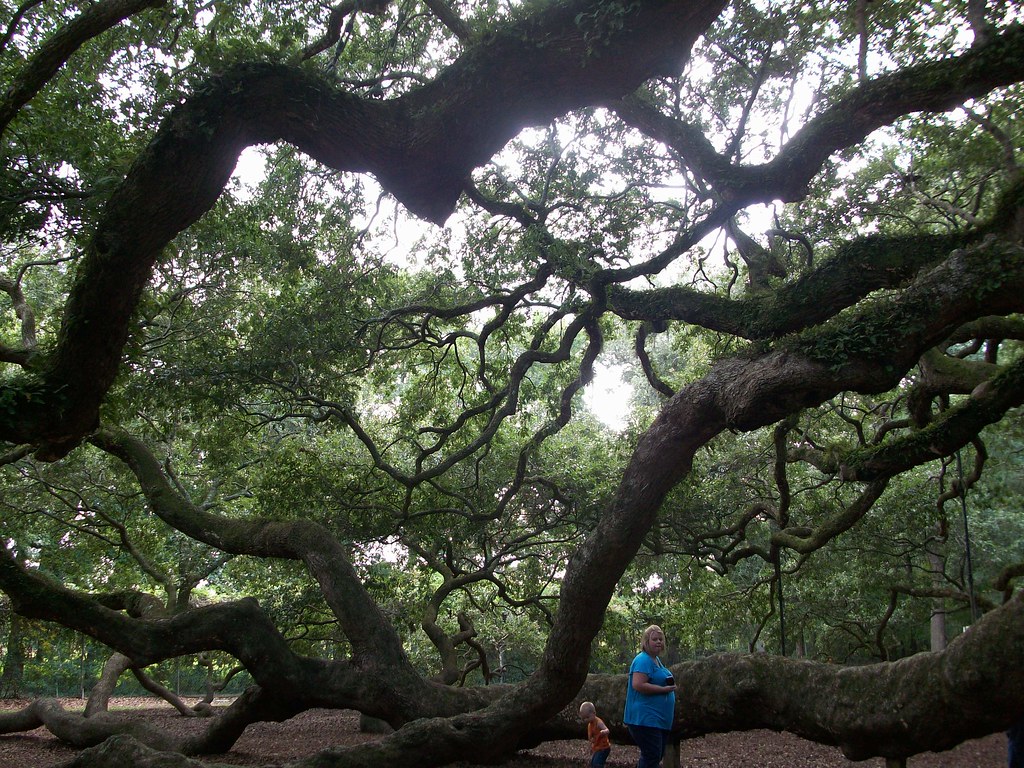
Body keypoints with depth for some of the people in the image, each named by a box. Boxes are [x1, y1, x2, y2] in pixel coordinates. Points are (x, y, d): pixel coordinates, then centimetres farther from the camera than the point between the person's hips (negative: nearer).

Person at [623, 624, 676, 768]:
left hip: (659, 719, 11)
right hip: (646, 719, -11)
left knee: (657, 756, 15)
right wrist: (663, 689, -21)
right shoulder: (643, 660, -14)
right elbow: (638, 685, -26)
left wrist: (670, 686, 13)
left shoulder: (656, 659, 17)